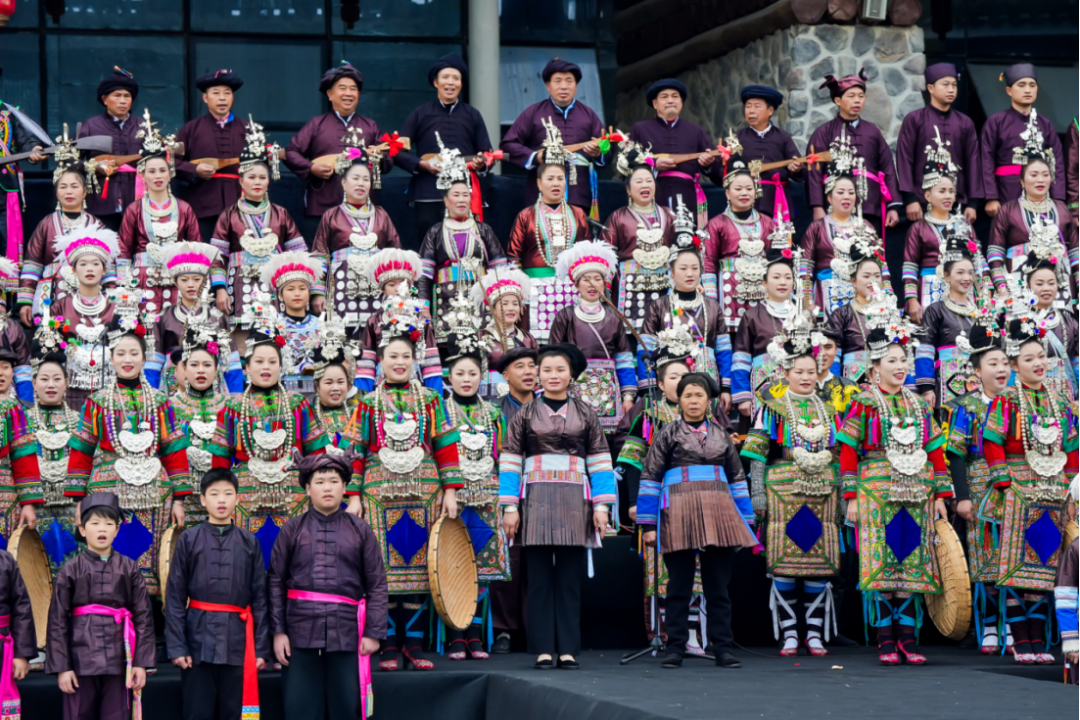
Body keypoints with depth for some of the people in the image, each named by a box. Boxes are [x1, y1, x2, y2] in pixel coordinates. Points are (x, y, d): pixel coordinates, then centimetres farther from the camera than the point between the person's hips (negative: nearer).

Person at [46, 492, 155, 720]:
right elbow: (57, 621, 1)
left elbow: (143, 617, 4)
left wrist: (141, 662, -2)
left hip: (119, 661, 1)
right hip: (81, 661, -1)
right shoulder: (70, 570, 2)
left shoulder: (129, 569, 5)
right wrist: (61, 667, -4)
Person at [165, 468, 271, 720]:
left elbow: (260, 597, 8)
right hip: (199, 640, -1)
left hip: (237, 641, 1)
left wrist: (261, 647, 3)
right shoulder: (188, 540, 4)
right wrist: (176, 645, -7)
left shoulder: (249, 543, 8)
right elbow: (175, 597, 2)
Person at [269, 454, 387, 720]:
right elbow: (276, 582, 5)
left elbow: (377, 585, 5)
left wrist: (374, 632, -2)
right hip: (301, 634, 0)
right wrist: (278, 630, -2)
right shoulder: (292, 530, 6)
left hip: (347, 635, 0)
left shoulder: (360, 530, 6)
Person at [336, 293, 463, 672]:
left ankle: (414, 643, 5)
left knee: (419, 564, 0)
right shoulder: (368, 404, 8)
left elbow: (446, 446, 8)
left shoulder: (430, 400, 10)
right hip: (380, 494, -1)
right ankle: (389, 646, 1)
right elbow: (355, 452, 6)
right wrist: (354, 496, -1)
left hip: (423, 494, 1)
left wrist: (449, 490, 1)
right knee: (384, 568, -3)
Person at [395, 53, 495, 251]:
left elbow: (487, 153, 15)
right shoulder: (421, 115, 12)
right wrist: (423, 164, -8)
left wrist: (482, 163, -8)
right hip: (428, 195, -1)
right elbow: (397, 152, 8)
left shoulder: (472, 115, 16)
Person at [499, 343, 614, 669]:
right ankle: (543, 648, 1)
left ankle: (568, 649, 4)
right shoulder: (526, 414, 7)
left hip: (574, 502, 1)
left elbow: (600, 460, 6)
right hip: (536, 501, 0)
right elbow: (510, 461, 4)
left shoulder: (585, 414, 8)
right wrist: (510, 506, -4)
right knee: (539, 577, -1)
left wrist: (601, 504, -1)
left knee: (570, 577, 1)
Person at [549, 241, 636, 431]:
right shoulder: (565, 317, 5)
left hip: (608, 391, 2)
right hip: (575, 390, -2)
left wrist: (628, 396, 5)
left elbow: (624, 361, 12)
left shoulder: (614, 318, 12)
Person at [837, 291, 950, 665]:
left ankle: (908, 639, 6)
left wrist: (940, 494, 9)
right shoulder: (864, 403, 1)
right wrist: (851, 496, -8)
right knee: (881, 564, -6)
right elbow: (848, 451, -3)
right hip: (877, 490, -4)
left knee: (912, 562, 2)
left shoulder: (919, 404, 14)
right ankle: (886, 641, -2)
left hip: (916, 494, 4)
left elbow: (935, 451, 15)